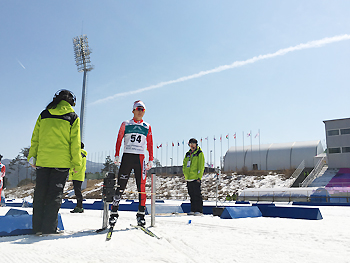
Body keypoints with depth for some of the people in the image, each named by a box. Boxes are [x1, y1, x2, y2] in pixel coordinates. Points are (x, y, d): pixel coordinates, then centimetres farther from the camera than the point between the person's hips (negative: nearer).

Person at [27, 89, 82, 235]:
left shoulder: (44, 115, 10)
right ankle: (49, 227, 3)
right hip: (62, 162, -3)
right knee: (55, 194, 2)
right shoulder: (73, 117, 1)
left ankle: (38, 226, 14)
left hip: (42, 161, 3)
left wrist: (32, 157, 16)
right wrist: (77, 163, 3)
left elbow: (35, 138, 10)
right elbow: (75, 143, -2)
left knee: (40, 193, 10)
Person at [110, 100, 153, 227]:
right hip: (127, 156, -1)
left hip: (140, 158, 1)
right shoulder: (125, 124, 10)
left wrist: (151, 160, 5)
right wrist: (117, 156, -2)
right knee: (121, 185, -3)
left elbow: (150, 144, 13)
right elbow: (119, 140, 7)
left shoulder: (147, 127, 13)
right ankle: (114, 213, 4)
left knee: (141, 187, -4)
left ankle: (141, 214, 4)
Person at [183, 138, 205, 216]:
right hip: (188, 178, 7)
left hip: (196, 178, -7)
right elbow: (184, 164, 22)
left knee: (197, 194, -6)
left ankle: (199, 211, -1)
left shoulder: (199, 153, -3)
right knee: (191, 195, 11)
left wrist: (199, 177, -15)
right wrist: (185, 173, 9)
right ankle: (193, 210, 17)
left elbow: (201, 166, -9)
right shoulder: (188, 154, 16)